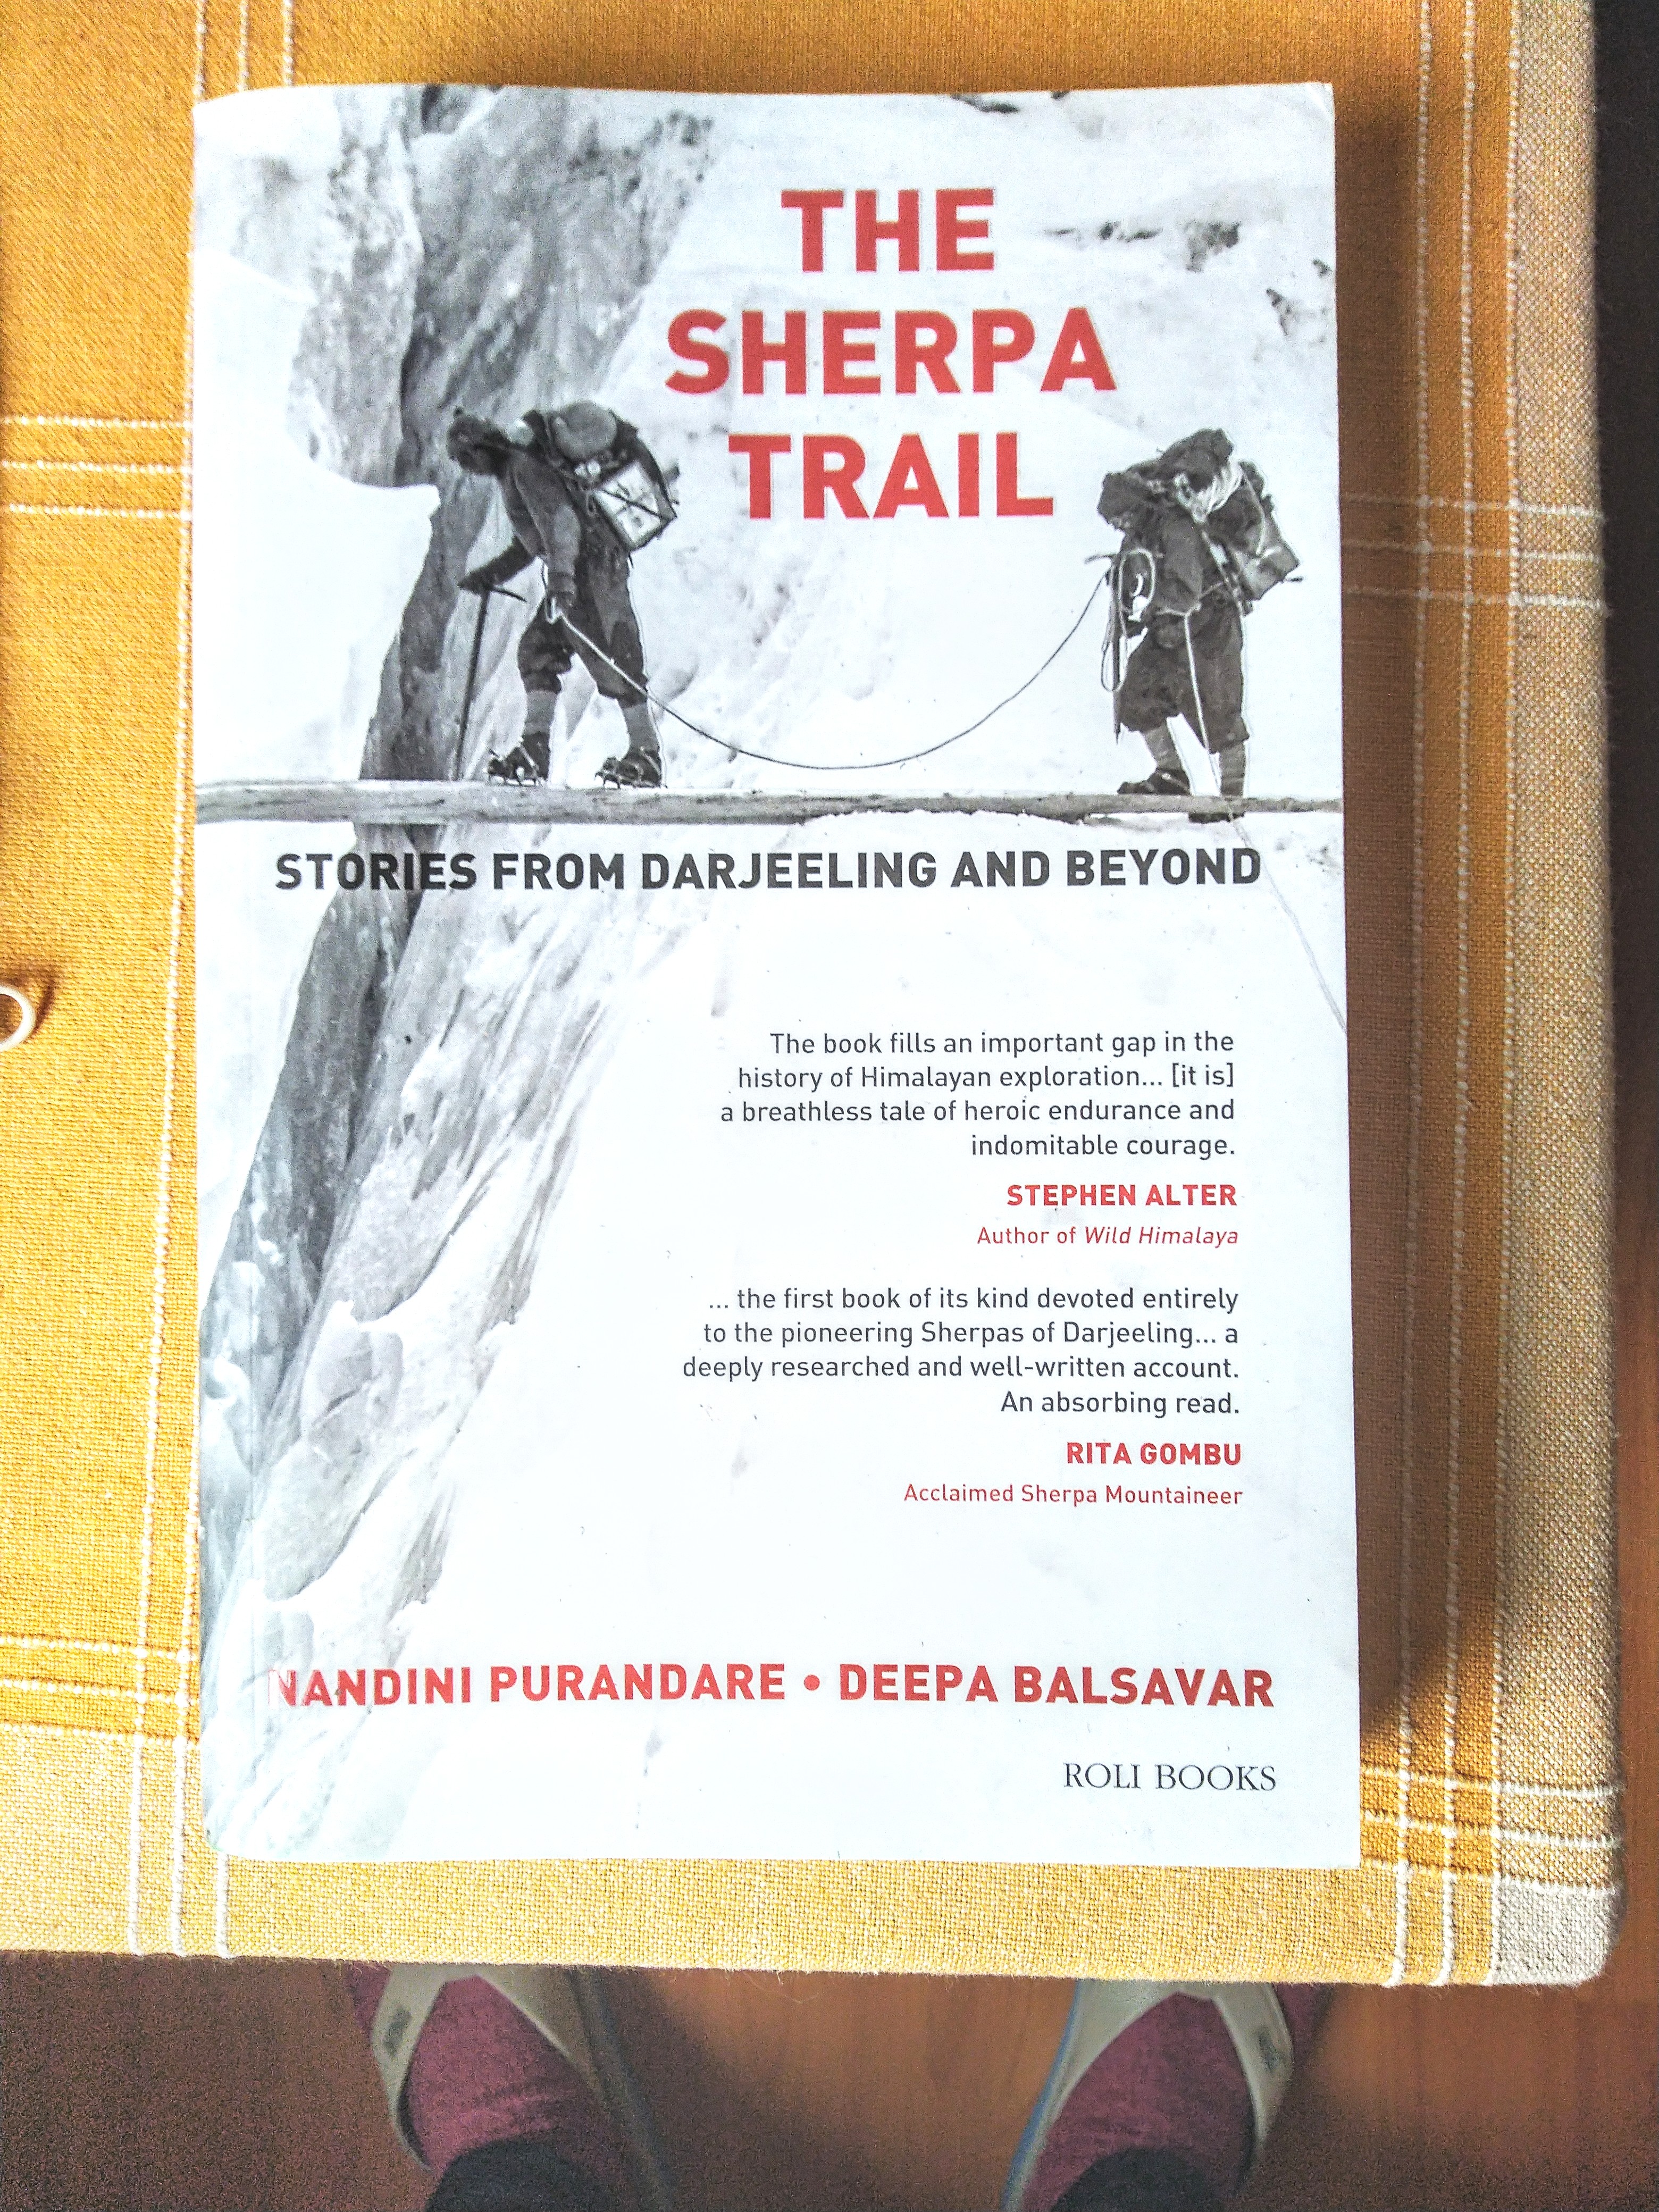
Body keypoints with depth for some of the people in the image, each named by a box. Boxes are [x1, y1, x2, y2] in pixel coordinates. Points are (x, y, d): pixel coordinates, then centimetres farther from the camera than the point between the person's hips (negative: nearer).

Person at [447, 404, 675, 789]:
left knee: (610, 661, -7)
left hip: (593, 565, -10)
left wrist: (560, 575, -38)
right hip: (575, 573, 10)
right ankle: (534, 750, 9)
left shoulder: (525, 464, -11)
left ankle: (647, 757, 1)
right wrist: (493, 573, 31)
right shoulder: (517, 467, 20)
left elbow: (559, 518, -26)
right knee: (537, 649, 9)